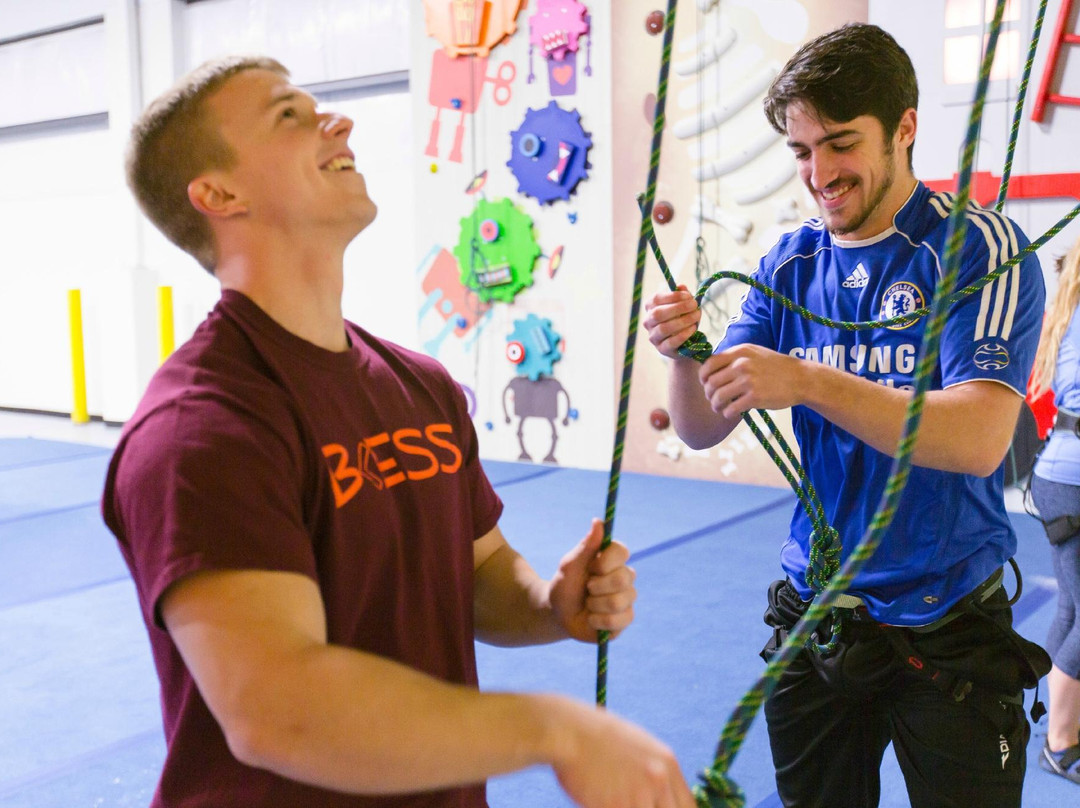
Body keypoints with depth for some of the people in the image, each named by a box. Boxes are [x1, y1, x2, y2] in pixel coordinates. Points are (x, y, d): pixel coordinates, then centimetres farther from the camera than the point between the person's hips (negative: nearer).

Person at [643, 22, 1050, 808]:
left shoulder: (982, 249, -12)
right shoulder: (790, 265, 1)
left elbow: (978, 439, -26)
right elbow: (703, 429, -2)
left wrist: (807, 381, -36)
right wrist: (684, 357, -23)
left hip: (948, 632, -4)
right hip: (817, 618, 4)